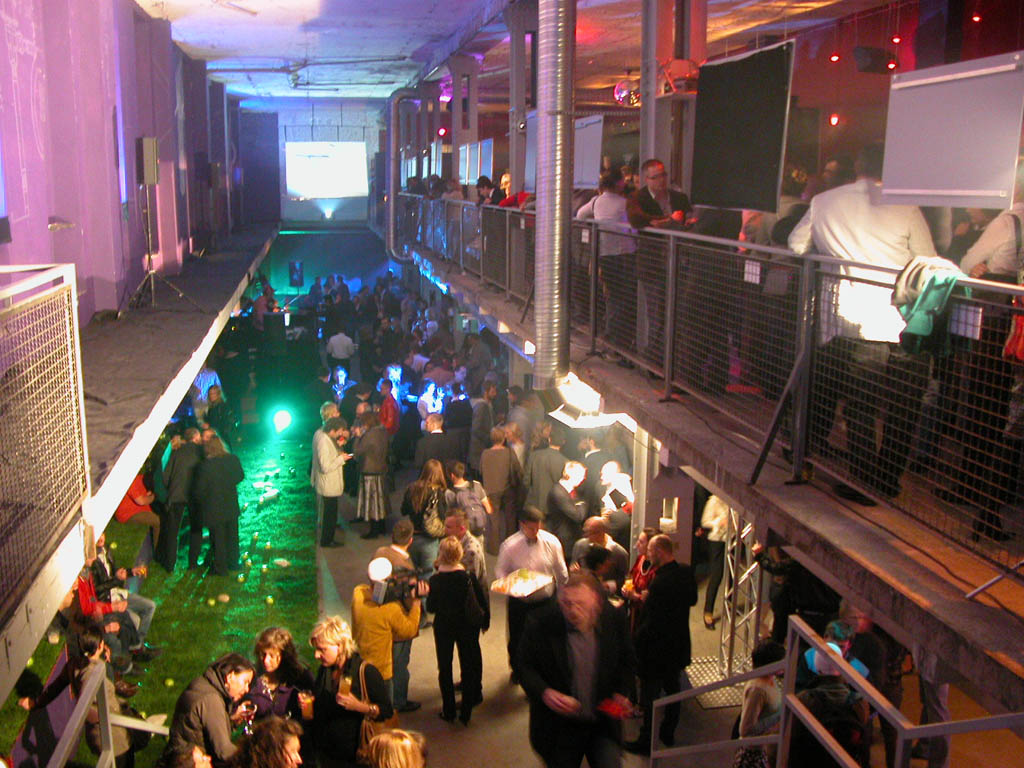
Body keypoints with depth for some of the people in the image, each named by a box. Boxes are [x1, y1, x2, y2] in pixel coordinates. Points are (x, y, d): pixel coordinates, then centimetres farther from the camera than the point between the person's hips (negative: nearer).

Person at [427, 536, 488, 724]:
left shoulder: (435, 580, -18)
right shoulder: (469, 577, -17)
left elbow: (430, 608, -7)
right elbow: (483, 602, -8)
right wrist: (485, 621, 9)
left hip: (443, 626, -1)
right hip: (468, 625, 1)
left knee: (444, 667, 16)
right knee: (469, 666, 15)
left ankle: (448, 710, 23)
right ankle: (466, 711, 21)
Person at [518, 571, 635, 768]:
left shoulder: (613, 621, -10)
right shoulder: (541, 624, -17)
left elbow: (627, 662, 7)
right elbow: (525, 666, -7)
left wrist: (621, 693, -8)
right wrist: (544, 692, -24)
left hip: (603, 724, 1)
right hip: (559, 728, -1)